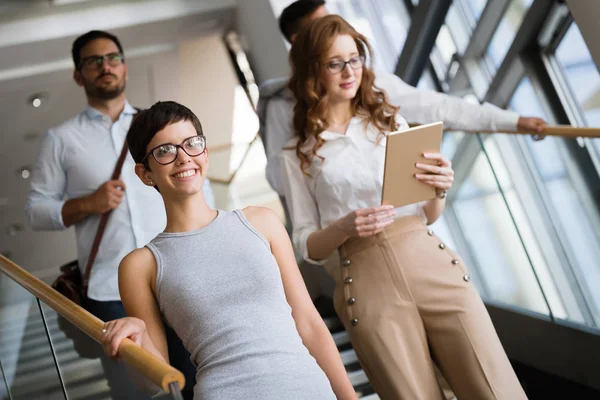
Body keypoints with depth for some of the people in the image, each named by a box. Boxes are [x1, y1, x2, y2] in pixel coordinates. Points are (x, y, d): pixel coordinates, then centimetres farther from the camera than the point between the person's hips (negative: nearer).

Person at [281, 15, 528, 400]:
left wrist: (439, 192, -6)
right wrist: (345, 227, -12)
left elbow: (428, 216, 16)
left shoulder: (390, 120, 16)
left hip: (431, 262, 2)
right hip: (367, 284, -2)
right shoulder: (298, 153, 10)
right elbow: (308, 246, 8)